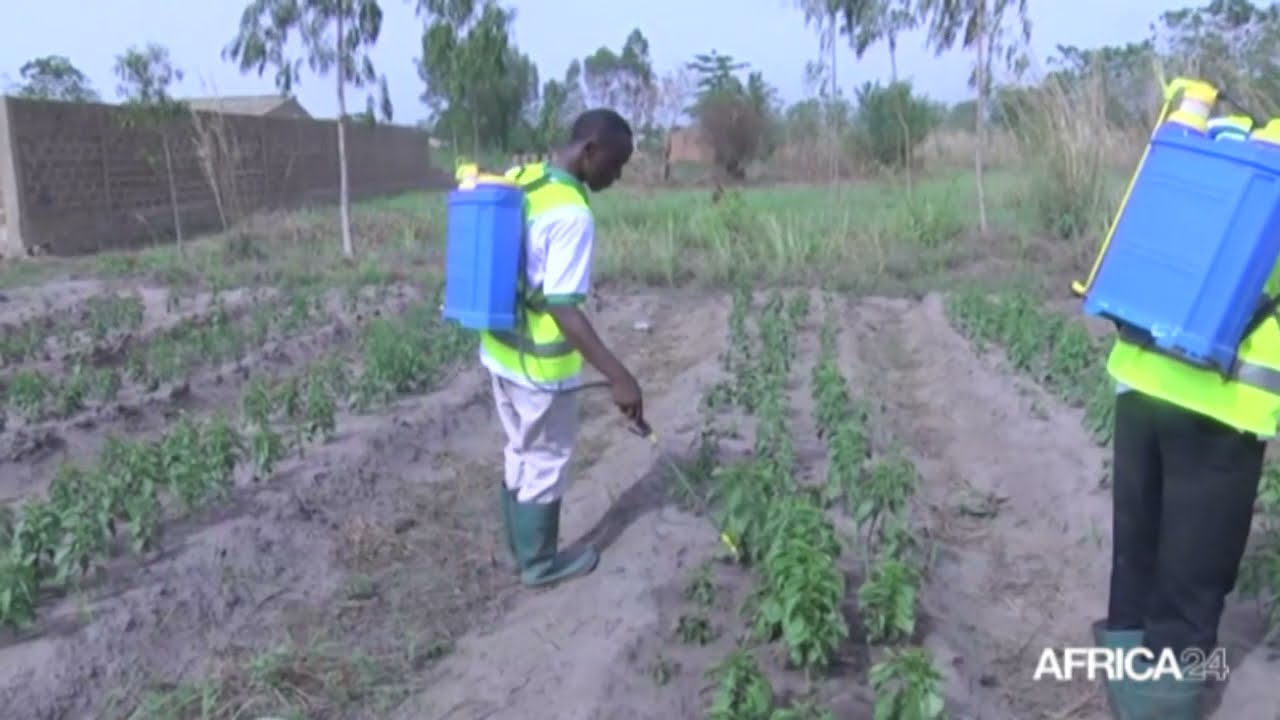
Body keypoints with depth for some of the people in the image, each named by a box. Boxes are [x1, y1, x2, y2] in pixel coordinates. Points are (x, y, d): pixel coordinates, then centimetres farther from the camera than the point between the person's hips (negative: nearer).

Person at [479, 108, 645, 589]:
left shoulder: (518, 180, 3)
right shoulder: (572, 214, -24)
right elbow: (563, 309, -27)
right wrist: (618, 377, -27)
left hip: (500, 349, 8)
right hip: (540, 363, -8)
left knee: (521, 455, 22)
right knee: (546, 463, 10)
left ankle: (521, 550, 36)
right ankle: (540, 563, 27)